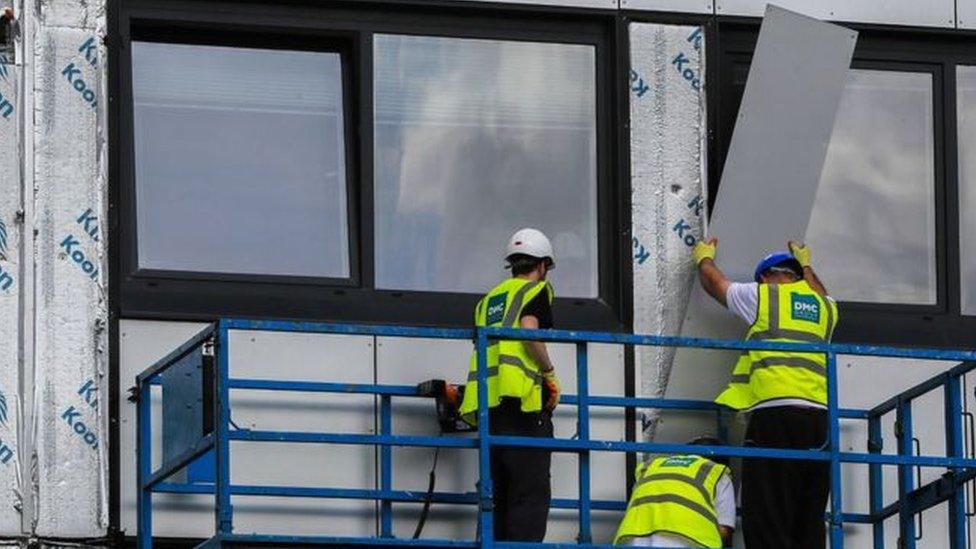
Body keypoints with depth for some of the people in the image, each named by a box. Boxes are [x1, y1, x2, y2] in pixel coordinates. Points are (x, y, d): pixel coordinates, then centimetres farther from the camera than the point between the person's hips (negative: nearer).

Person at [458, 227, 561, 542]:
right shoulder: (536, 291, 3)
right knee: (531, 493, -8)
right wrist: (550, 373, -4)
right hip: (522, 401, -7)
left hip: (487, 405, 7)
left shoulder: (489, 299, 23)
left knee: (498, 492, 10)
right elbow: (529, 330, -16)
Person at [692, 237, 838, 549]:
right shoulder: (825, 307, 23)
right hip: (820, 417, 5)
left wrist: (704, 257, 52)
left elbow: (714, 283, 30)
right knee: (809, 523, 5)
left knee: (767, 523, -10)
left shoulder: (761, 296, 11)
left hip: (775, 410, -5)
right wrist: (806, 266, 70)